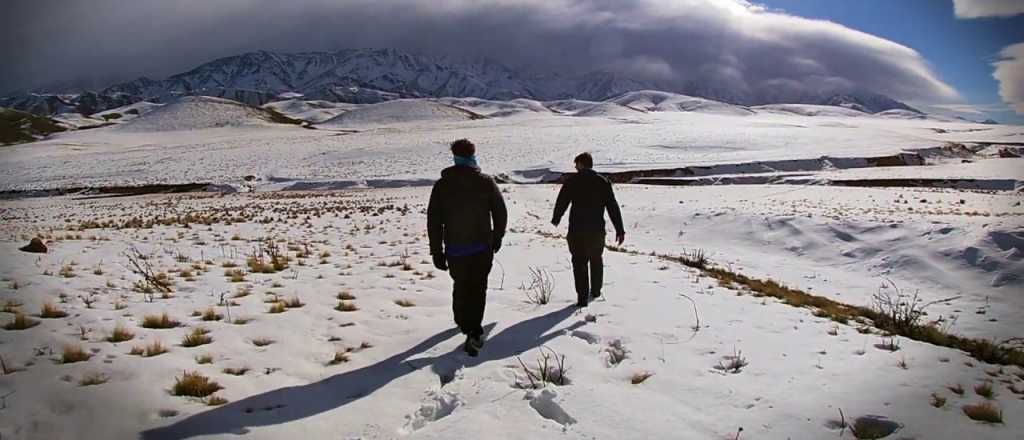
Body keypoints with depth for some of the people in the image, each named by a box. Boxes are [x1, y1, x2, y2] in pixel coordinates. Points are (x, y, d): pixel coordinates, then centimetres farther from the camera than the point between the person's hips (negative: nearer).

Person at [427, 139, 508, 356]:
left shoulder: (442, 185, -1)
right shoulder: (486, 182, -4)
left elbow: (433, 220, -2)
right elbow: (500, 213, 0)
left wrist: (437, 251, 4)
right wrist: (497, 238, 15)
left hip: (455, 248, 1)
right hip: (482, 246, -1)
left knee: (461, 286, 20)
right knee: (477, 289, 3)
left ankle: (463, 322, 33)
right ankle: (473, 333, -8)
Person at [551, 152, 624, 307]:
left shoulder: (572, 181, -4)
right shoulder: (603, 182, 3)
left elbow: (561, 202, 2)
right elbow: (613, 207, 1)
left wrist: (555, 219, 22)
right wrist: (619, 230, 4)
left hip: (577, 230, -3)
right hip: (597, 230, 3)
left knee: (579, 263, 3)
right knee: (596, 260, 21)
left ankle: (582, 297, -1)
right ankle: (595, 291, 34)